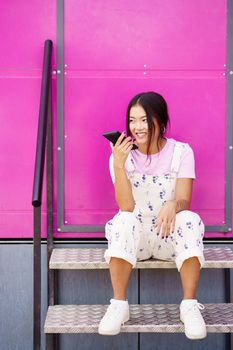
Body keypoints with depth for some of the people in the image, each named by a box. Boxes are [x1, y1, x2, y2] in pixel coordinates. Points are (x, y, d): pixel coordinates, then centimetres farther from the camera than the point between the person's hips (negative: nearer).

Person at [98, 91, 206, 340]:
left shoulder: (181, 152, -4)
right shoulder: (122, 156, -4)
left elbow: (184, 201, -14)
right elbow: (126, 207, -16)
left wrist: (173, 205, -38)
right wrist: (118, 164, -26)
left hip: (170, 236, 0)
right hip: (135, 236, 0)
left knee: (189, 219, -32)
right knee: (124, 220, -33)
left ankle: (189, 305, -26)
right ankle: (119, 305, -27)